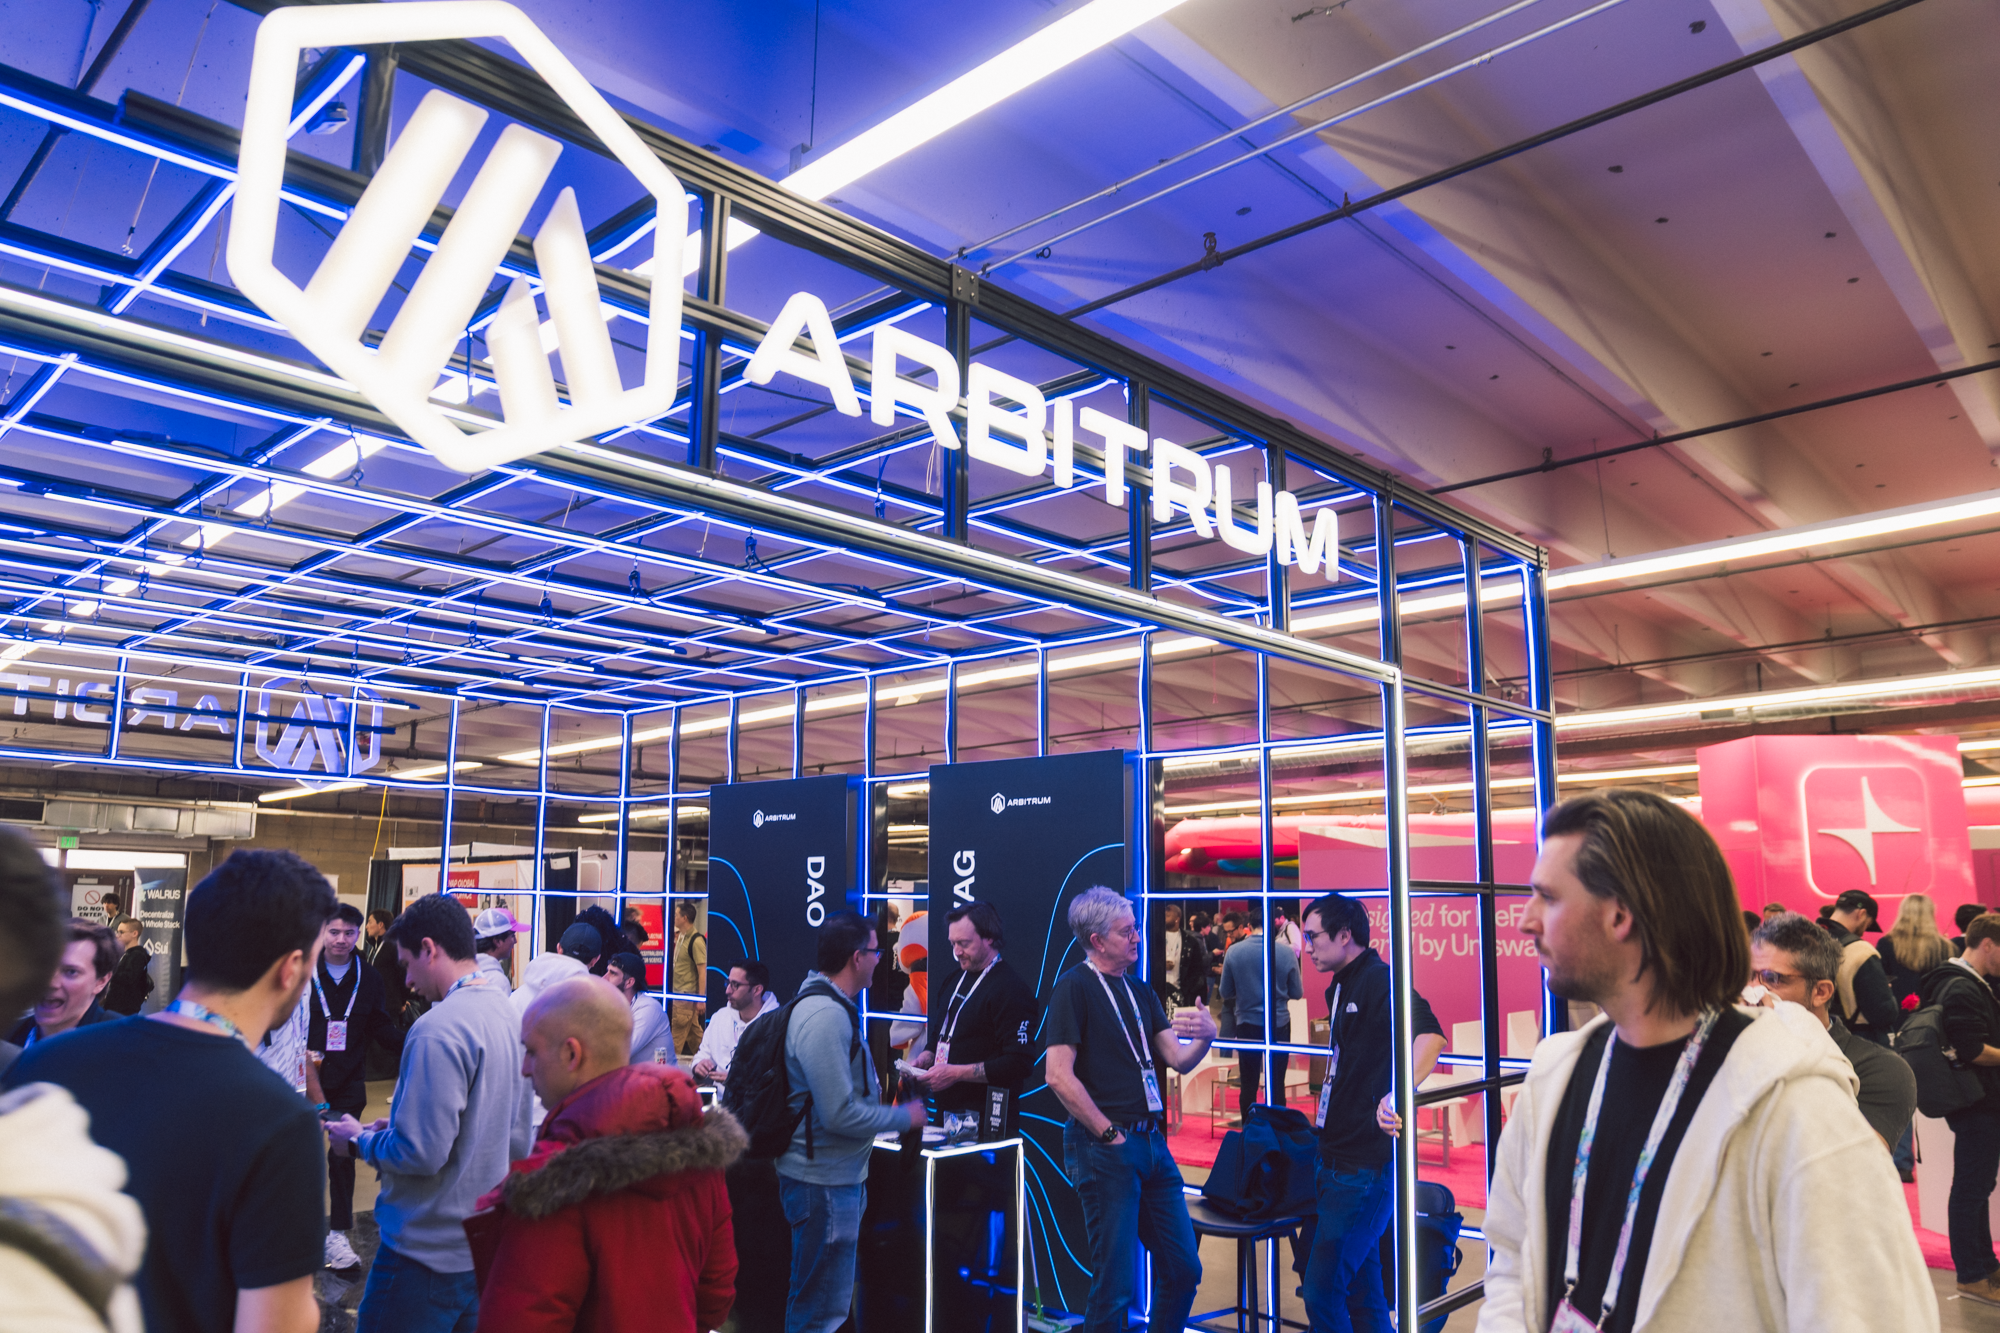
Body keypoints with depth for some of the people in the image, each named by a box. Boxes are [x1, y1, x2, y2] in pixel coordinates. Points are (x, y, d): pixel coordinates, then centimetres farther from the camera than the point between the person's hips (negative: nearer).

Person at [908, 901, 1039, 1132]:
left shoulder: (1011, 989, -15)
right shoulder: (958, 979, 13)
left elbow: (1019, 1063, -22)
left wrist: (955, 1073, -22)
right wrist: (923, 1061, 4)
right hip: (946, 1109, 8)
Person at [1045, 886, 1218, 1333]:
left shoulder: (1140, 993, 16)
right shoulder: (1074, 987, -9)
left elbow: (1178, 1059, 9)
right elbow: (1058, 1076, -17)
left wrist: (1205, 1036, -12)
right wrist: (1109, 1133, -12)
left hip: (1152, 1145, 8)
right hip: (1104, 1149, -7)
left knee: (1183, 1270, 12)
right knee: (1115, 1284, -1)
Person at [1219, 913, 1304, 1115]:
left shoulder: (1233, 951, -9)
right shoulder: (1286, 952, -11)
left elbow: (1226, 992, 0)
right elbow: (1297, 993, -2)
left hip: (1247, 1024, 1)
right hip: (1278, 1024, -1)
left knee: (1248, 1084, 12)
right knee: (1276, 1084, 8)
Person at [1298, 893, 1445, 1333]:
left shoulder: (1380, 980, -16)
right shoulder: (1340, 987, 14)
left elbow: (1430, 1035, -34)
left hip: (1366, 1164, -10)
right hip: (1338, 1160, 10)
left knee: (1322, 1290, -8)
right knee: (1359, 1289, 17)